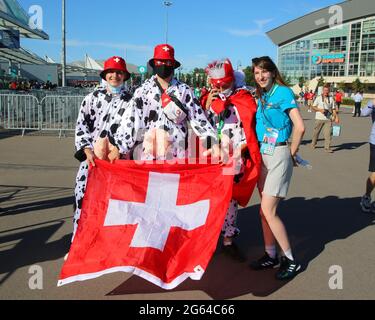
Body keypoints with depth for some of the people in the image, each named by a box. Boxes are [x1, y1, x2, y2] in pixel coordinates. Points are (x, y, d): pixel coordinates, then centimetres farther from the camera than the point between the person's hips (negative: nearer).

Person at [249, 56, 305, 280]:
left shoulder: (283, 92, -10)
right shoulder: (262, 97, 13)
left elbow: (299, 127, -17)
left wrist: (292, 153, -7)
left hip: (278, 155, -8)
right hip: (262, 154, 8)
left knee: (268, 211, -8)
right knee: (265, 210, 10)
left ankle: (290, 260, 8)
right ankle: (271, 255, 23)